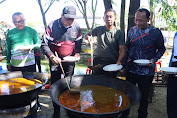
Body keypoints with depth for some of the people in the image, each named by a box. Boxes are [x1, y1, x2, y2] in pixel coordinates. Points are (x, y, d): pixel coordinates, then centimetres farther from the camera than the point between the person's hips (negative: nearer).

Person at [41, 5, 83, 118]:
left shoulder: (76, 26, -5)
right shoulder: (52, 26, -16)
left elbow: (79, 42, 10)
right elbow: (44, 44, -14)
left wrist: (77, 52, -8)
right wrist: (51, 56, -29)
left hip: (70, 60, 3)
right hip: (55, 60, -2)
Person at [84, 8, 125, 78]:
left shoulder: (119, 33, -2)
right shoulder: (99, 29, 6)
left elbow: (122, 50, -5)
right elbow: (86, 35, 17)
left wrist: (118, 62, -22)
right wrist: (88, 37, -8)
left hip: (112, 63, -2)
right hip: (98, 62, 2)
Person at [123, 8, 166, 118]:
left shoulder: (156, 32, -7)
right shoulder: (132, 30, 2)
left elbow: (161, 49, 5)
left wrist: (154, 59, -14)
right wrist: (124, 66, 8)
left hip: (147, 71, -2)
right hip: (131, 70, 3)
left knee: (144, 96, 13)